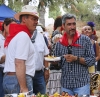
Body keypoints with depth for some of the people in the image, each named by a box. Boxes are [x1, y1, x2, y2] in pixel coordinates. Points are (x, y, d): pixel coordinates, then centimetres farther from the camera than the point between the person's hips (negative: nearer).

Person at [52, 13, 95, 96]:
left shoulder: (85, 40, -2)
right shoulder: (59, 43, 7)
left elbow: (92, 60, -5)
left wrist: (76, 59, -17)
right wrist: (54, 61, -9)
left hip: (82, 83, -3)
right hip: (65, 85, 3)